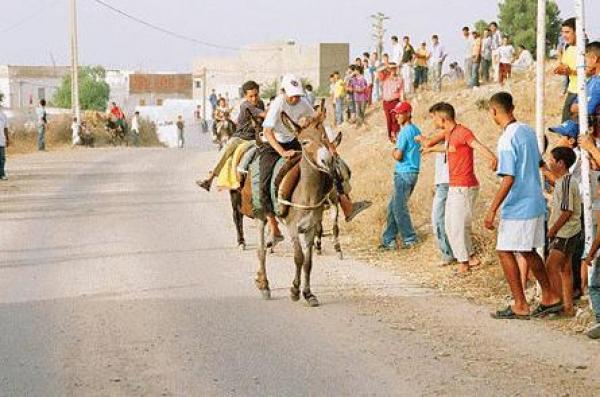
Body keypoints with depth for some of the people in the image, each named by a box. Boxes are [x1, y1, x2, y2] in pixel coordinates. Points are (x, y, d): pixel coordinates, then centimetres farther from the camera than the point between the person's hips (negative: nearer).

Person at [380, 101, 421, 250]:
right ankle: (389, 239, 14)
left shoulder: (405, 132, -15)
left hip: (403, 173, -9)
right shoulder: (416, 130, 13)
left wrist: (393, 152, 1)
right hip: (413, 172, 9)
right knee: (393, 207, 12)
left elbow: (398, 155, -19)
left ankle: (410, 239, 3)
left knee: (399, 208, -2)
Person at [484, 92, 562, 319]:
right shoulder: (528, 131, 6)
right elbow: (538, 162, 18)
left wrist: (492, 210, -20)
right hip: (536, 203, 8)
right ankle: (549, 297, 22)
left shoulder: (507, 140, -19)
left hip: (517, 207, -8)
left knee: (505, 251, 1)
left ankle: (520, 306, 3)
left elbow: (508, 179, -23)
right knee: (528, 251, 18)